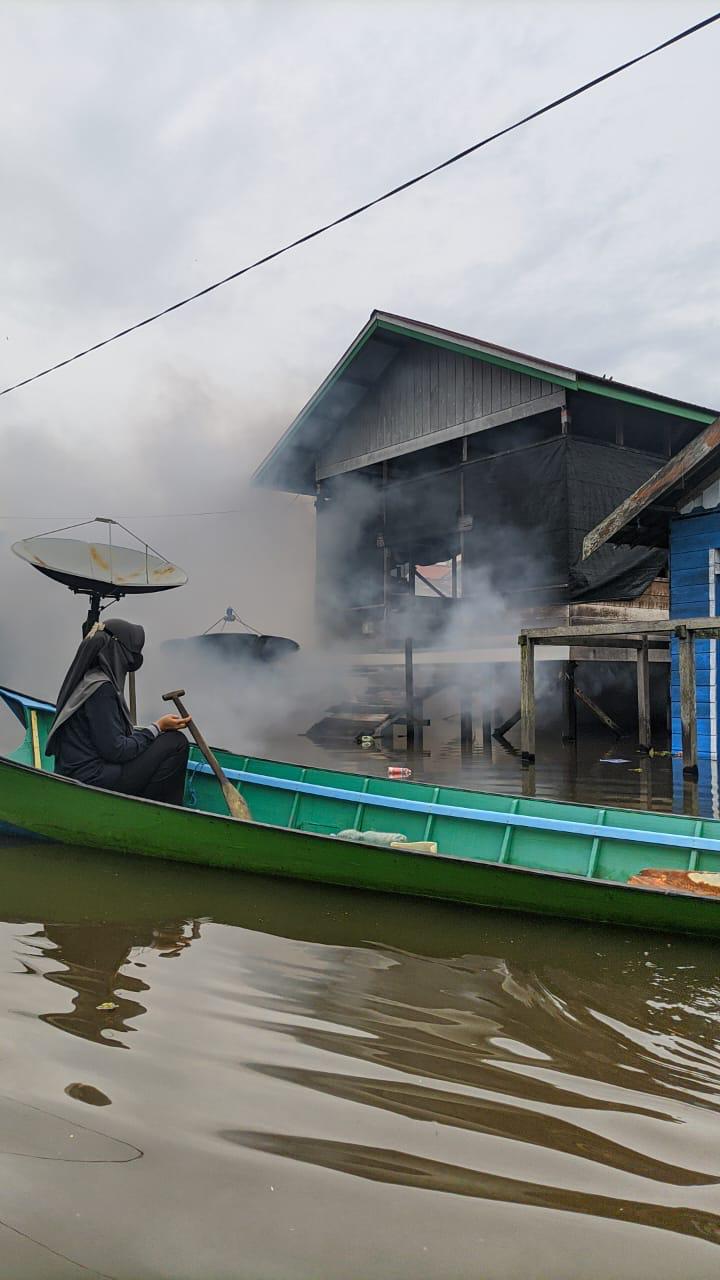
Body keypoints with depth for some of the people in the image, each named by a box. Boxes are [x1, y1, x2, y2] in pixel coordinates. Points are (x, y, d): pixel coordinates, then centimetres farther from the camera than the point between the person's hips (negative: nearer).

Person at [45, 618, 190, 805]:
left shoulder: (89, 679, 12)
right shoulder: (101, 687, -18)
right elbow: (116, 750, -19)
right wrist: (157, 727, -8)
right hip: (92, 780, -10)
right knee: (177, 743, -8)